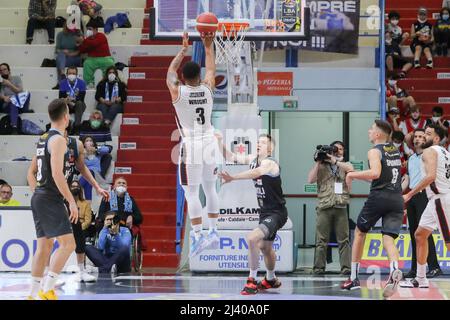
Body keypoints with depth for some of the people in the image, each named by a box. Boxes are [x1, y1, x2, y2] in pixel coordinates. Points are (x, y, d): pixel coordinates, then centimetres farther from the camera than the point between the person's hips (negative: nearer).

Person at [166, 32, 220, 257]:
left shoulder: (177, 91, -8)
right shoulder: (207, 88, -1)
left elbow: (170, 72, 12)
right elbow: (211, 69, 20)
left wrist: (184, 49, 22)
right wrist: (208, 46, 29)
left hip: (191, 146, -4)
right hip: (210, 142, 4)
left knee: (191, 193, -3)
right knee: (210, 188, 15)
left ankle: (197, 236, -9)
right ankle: (213, 232, 19)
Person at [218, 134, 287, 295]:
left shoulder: (270, 163, -22)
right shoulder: (253, 159, 3)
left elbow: (256, 172, -43)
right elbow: (231, 157, 7)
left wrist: (232, 178, -54)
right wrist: (220, 142, -10)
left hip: (276, 213, -10)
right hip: (265, 212, 10)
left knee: (252, 238, -26)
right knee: (265, 247, 26)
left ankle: (252, 281, -17)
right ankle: (271, 280, 49)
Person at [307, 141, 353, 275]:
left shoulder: (345, 165, 16)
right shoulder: (321, 166, 14)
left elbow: (351, 169, -7)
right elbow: (310, 180, 1)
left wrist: (335, 160, -9)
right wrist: (318, 162, -2)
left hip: (340, 207, 1)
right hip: (324, 207, -1)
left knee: (344, 239, -3)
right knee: (321, 240, -2)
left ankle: (346, 267, -5)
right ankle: (319, 268, 0)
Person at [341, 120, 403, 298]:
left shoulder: (374, 152, -5)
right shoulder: (395, 151, 19)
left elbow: (375, 173, -23)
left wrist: (352, 175, -11)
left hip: (379, 197, -5)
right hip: (397, 199, 5)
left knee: (360, 232, 16)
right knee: (388, 239, -4)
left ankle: (354, 278, 18)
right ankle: (395, 270, -37)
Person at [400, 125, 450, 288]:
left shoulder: (429, 151, -9)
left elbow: (431, 176, -23)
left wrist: (409, 195, -20)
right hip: (437, 200, 10)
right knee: (420, 235, 15)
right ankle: (420, 279, 19)